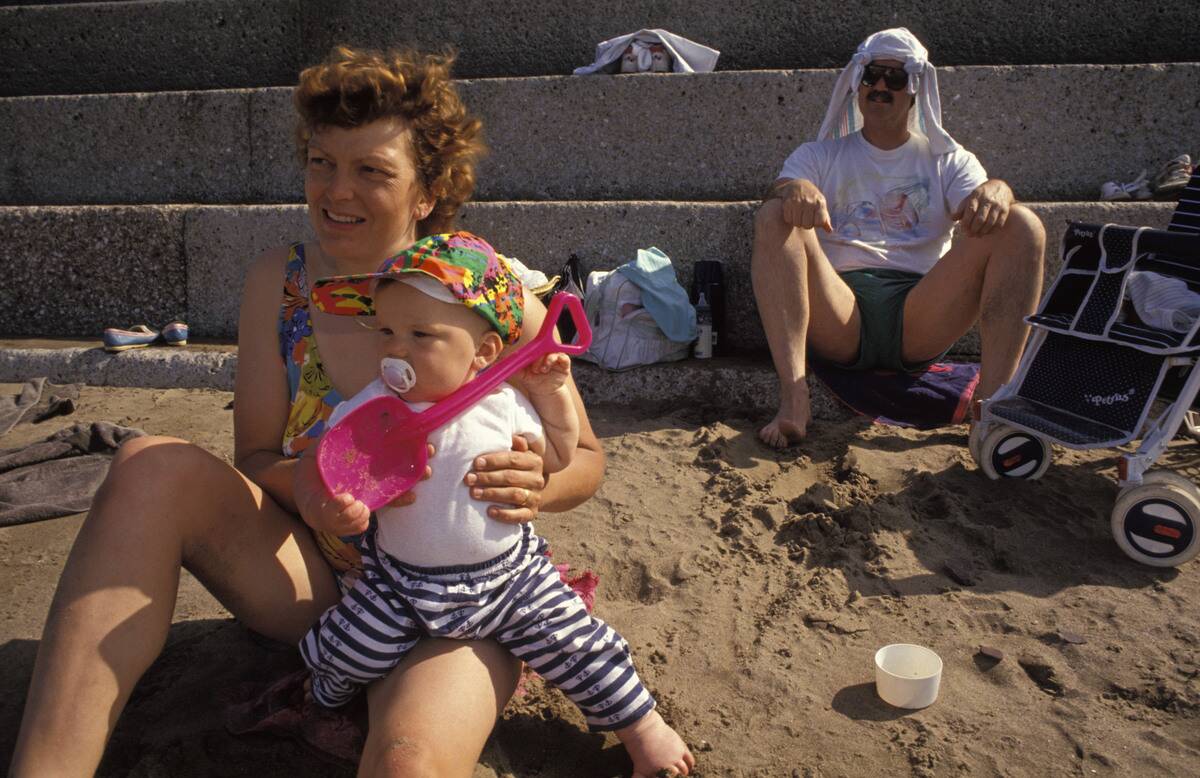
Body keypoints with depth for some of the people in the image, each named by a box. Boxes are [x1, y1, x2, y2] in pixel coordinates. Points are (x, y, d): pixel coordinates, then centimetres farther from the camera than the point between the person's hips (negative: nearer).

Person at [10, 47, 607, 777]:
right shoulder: (280, 283, -2)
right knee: (152, 469, -21)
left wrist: (537, 488, -28)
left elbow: (585, 457, -4)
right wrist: (303, 481, -25)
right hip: (319, 577, 5)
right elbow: (255, 457, 0)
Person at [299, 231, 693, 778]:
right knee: (341, 653, 5)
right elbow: (327, 468, -5)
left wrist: (553, 394, -6)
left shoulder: (503, 405, -8)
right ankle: (322, 698, 44)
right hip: (401, 583, 1)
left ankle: (644, 729, 24)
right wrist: (343, 509, -28)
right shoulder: (371, 410, -10)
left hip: (509, 575, 0)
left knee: (579, 644, -1)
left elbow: (558, 461, 7)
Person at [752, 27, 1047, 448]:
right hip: (841, 319, 0)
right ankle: (793, 400, -38)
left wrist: (994, 192, -21)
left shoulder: (948, 160, 25)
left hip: (921, 318, 1)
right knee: (774, 218, -24)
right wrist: (794, 190, -22)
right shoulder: (819, 156, 25)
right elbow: (776, 195, 3)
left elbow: (975, 213, 4)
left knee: (1022, 225, -19)